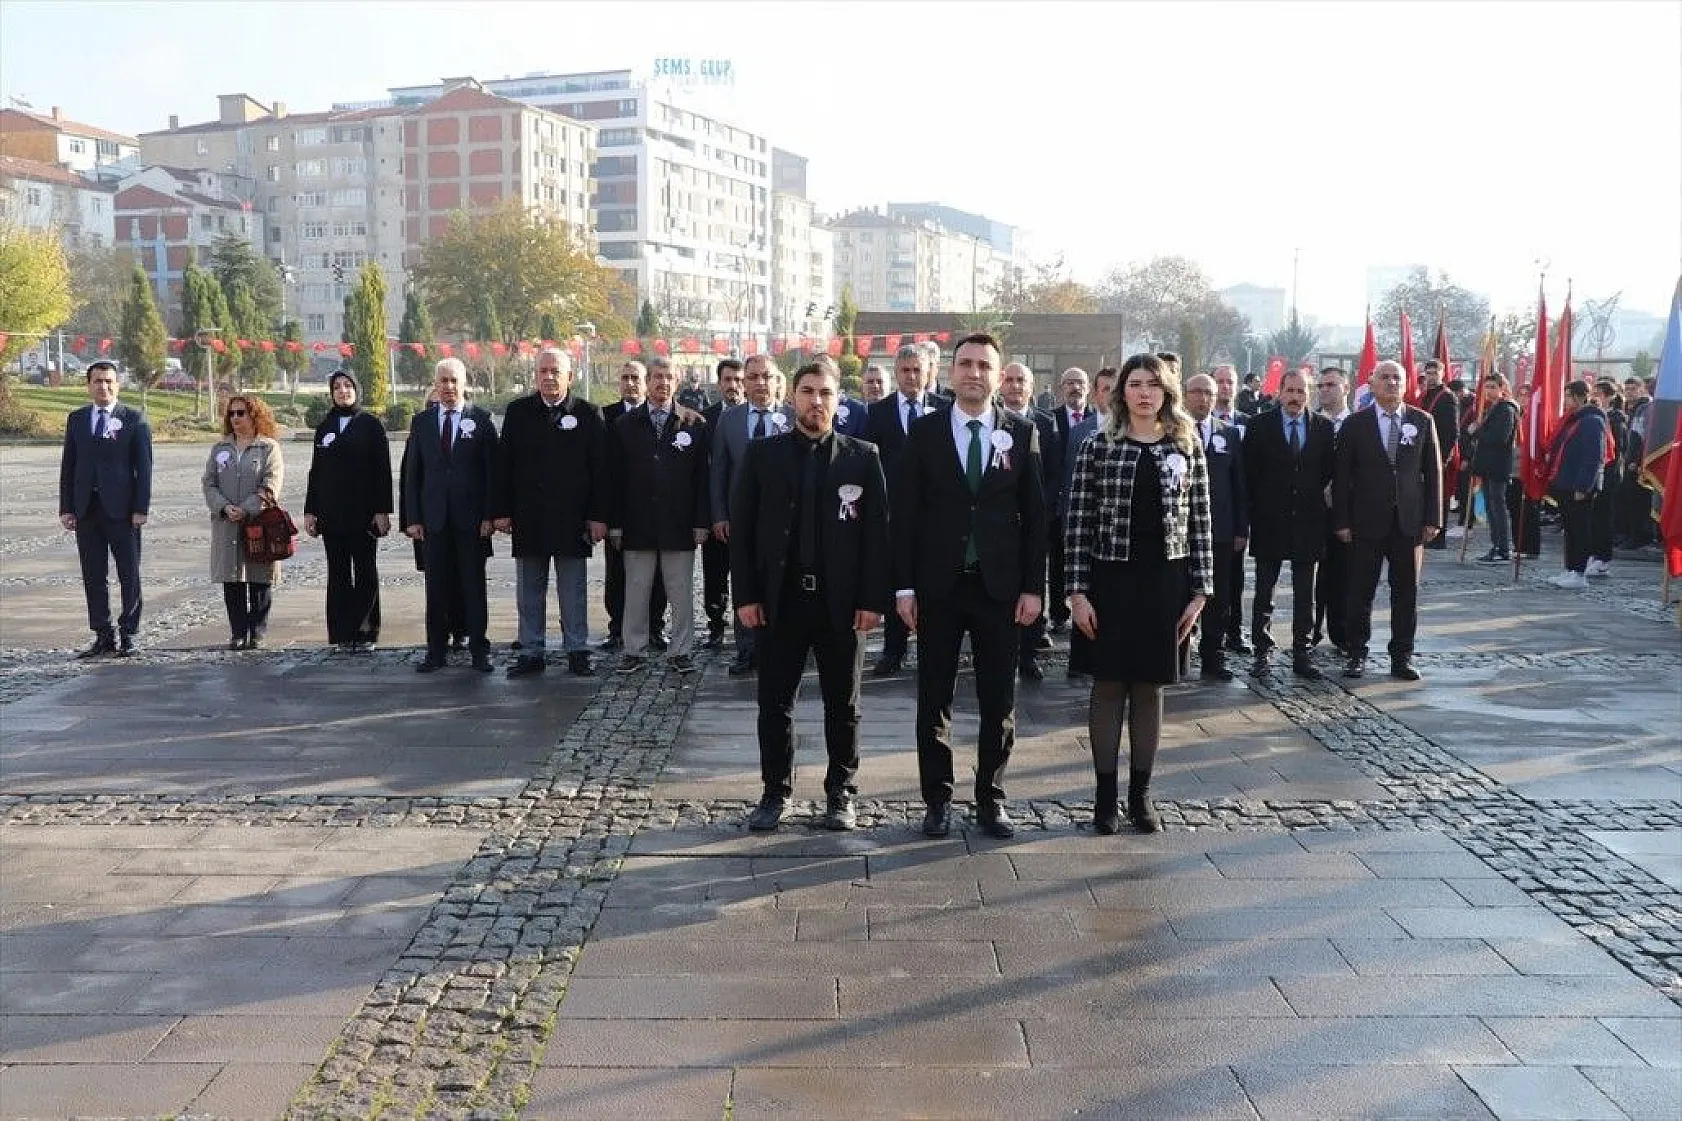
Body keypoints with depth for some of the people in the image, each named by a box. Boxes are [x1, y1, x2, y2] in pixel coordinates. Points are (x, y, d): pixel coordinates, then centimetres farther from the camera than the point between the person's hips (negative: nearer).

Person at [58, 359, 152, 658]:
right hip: (86, 509, 4)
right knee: (93, 576, 6)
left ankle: (129, 634, 11)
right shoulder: (76, 419, 11)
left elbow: (143, 466, -3)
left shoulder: (134, 419, 1)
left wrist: (141, 508, -10)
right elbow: (68, 466, 11)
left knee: (129, 575, 2)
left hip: (121, 509, -3)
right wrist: (66, 508, 3)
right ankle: (103, 636, 12)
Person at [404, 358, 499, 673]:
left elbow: (492, 470, -1)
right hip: (434, 517, 2)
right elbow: (413, 473, 9)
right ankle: (436, 651, 13)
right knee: (436, 588, 5)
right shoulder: (421, 422, 9)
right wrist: (413, 517, 2)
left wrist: (490, 515, -7)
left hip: (471, 518, -2)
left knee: (474, 586, 4)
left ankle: (479, 650, 12)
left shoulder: (481, 419, 1)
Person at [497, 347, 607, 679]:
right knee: (529, 591, 8)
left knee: (573, 592, 5)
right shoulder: (517, 411, 5)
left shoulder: (588, 414, 0)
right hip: (528, 517, 2)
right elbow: (504, 464, 6)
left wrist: (598, 516, -6)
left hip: (572, 519, -2)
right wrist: (503, 511, 0)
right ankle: (532, 653, 16)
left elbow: (600, 469, -1)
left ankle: (577, 652, 14)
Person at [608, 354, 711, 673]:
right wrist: (615, 523, 0)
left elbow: (702, 476, 1)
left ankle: (680, 651, 14)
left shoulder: (694, 424, 4)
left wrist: (702, 521, -5)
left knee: (681, 593, 4)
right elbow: (615, 478, 6)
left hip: (679, 524, -1)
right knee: (635, 592, 6)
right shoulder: (625, 424, 7)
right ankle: (633, 651, 15)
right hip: (637, 524, 1)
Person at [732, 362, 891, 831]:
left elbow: (877, 530, -1)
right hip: (780, 599, 1)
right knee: (774, 702, 7)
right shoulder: (762, 454, 4)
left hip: (841, 602, 0)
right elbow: (741, 528, 2)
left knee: (843, 703, 9)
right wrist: (745, 595, -5)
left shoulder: (863, 457, 3)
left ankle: (840, 792, 22)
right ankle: (775, 791, 20)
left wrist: (874, 599, -7)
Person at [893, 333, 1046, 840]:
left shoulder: (1022, 432, 3)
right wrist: (903, 586, -5)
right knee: (933, 699, 7)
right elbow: (902, 511, 0)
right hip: (937, 585, 0)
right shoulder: (924, 431, 1)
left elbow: (1035, 514, 3)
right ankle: (938, 799, 19)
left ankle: (991, 798, 20)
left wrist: (1034, 586, -2)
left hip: (999, 586, 1)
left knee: (999, 701, 7)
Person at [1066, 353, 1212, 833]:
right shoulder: (1097, 447, -1)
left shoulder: (1188, 447, 5)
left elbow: (1200, 523, 5)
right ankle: (1106, 793, 14)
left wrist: (1200, 591, 0)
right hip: (1111, 578, -1)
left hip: (1165, 580, 2)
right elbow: (1079, 522, -2)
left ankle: (1140, 793, 19)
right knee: (1109, 684, 4)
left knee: (1150, 687, 9)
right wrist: (1077, 591, -7)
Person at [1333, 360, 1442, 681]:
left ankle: (1402, 657, 15)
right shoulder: (1355, 424, 1)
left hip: (1409, 522, 2)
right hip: (1367, 522, -2)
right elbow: (1341, 476, 0)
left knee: (1406, 592, 6)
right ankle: (1356, 654, 13)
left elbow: (1433, 472, 7)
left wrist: (1433, 519, 1)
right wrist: (1342, 521, -5)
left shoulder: (1422, 421, 6)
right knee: (1361, 591, 3)